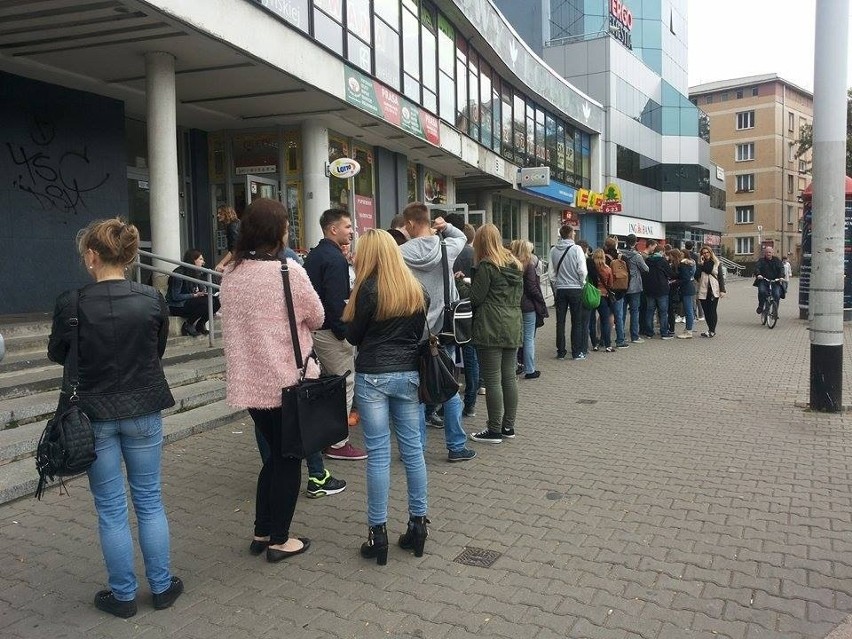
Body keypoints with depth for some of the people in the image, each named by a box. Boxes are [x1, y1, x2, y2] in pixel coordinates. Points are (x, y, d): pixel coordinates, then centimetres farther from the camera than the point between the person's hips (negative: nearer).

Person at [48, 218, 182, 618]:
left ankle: (123, 595, 23)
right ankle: (162, 586, 24)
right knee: (149, 502, 14)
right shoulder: (152, 300, -9)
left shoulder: (71, 303, -14)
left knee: (111, 509, 11)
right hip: (143, 412, 2)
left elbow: (57, 355, 3)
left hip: (95, 414, -1)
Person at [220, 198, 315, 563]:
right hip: (287, 379, -6)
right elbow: (317, 318, -5)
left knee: (274, 454, 21)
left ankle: (261, 533, 28)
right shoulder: (289, 271, -16)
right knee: (288, 459, 9)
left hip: (248, 380, 6)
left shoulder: (230, 274, 2)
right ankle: (279, 540, 18)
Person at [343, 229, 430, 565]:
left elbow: (353, 335, -4)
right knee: (413, 448, 10)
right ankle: (418, 523, 18)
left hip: (373, 376, -5)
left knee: (378, 453, 0)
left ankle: (378, 532, 7)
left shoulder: (369, 288, -10)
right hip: (408, 374, 5)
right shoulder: (415, 289, 7)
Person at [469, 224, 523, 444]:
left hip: (490, 329, -8)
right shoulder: (514, 264, 13)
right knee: (509, 376, 12)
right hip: (513, 327, 8)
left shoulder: (486, 266, -11)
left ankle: (495, 430, 3)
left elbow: (474, 298, -12)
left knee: (492, 379, -2)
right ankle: (508, 426, 20)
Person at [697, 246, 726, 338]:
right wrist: (700, 264, -9)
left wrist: (722, 290, -4)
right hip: (703, 291, 2)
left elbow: (721, 277, 4)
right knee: (706, 311, 5)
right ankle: (711, 330, 15)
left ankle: (712, 330, -2)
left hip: (714, 290, -2)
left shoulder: (717, 263, 6)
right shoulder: (701, 264, 9)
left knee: (712, 311, -6)